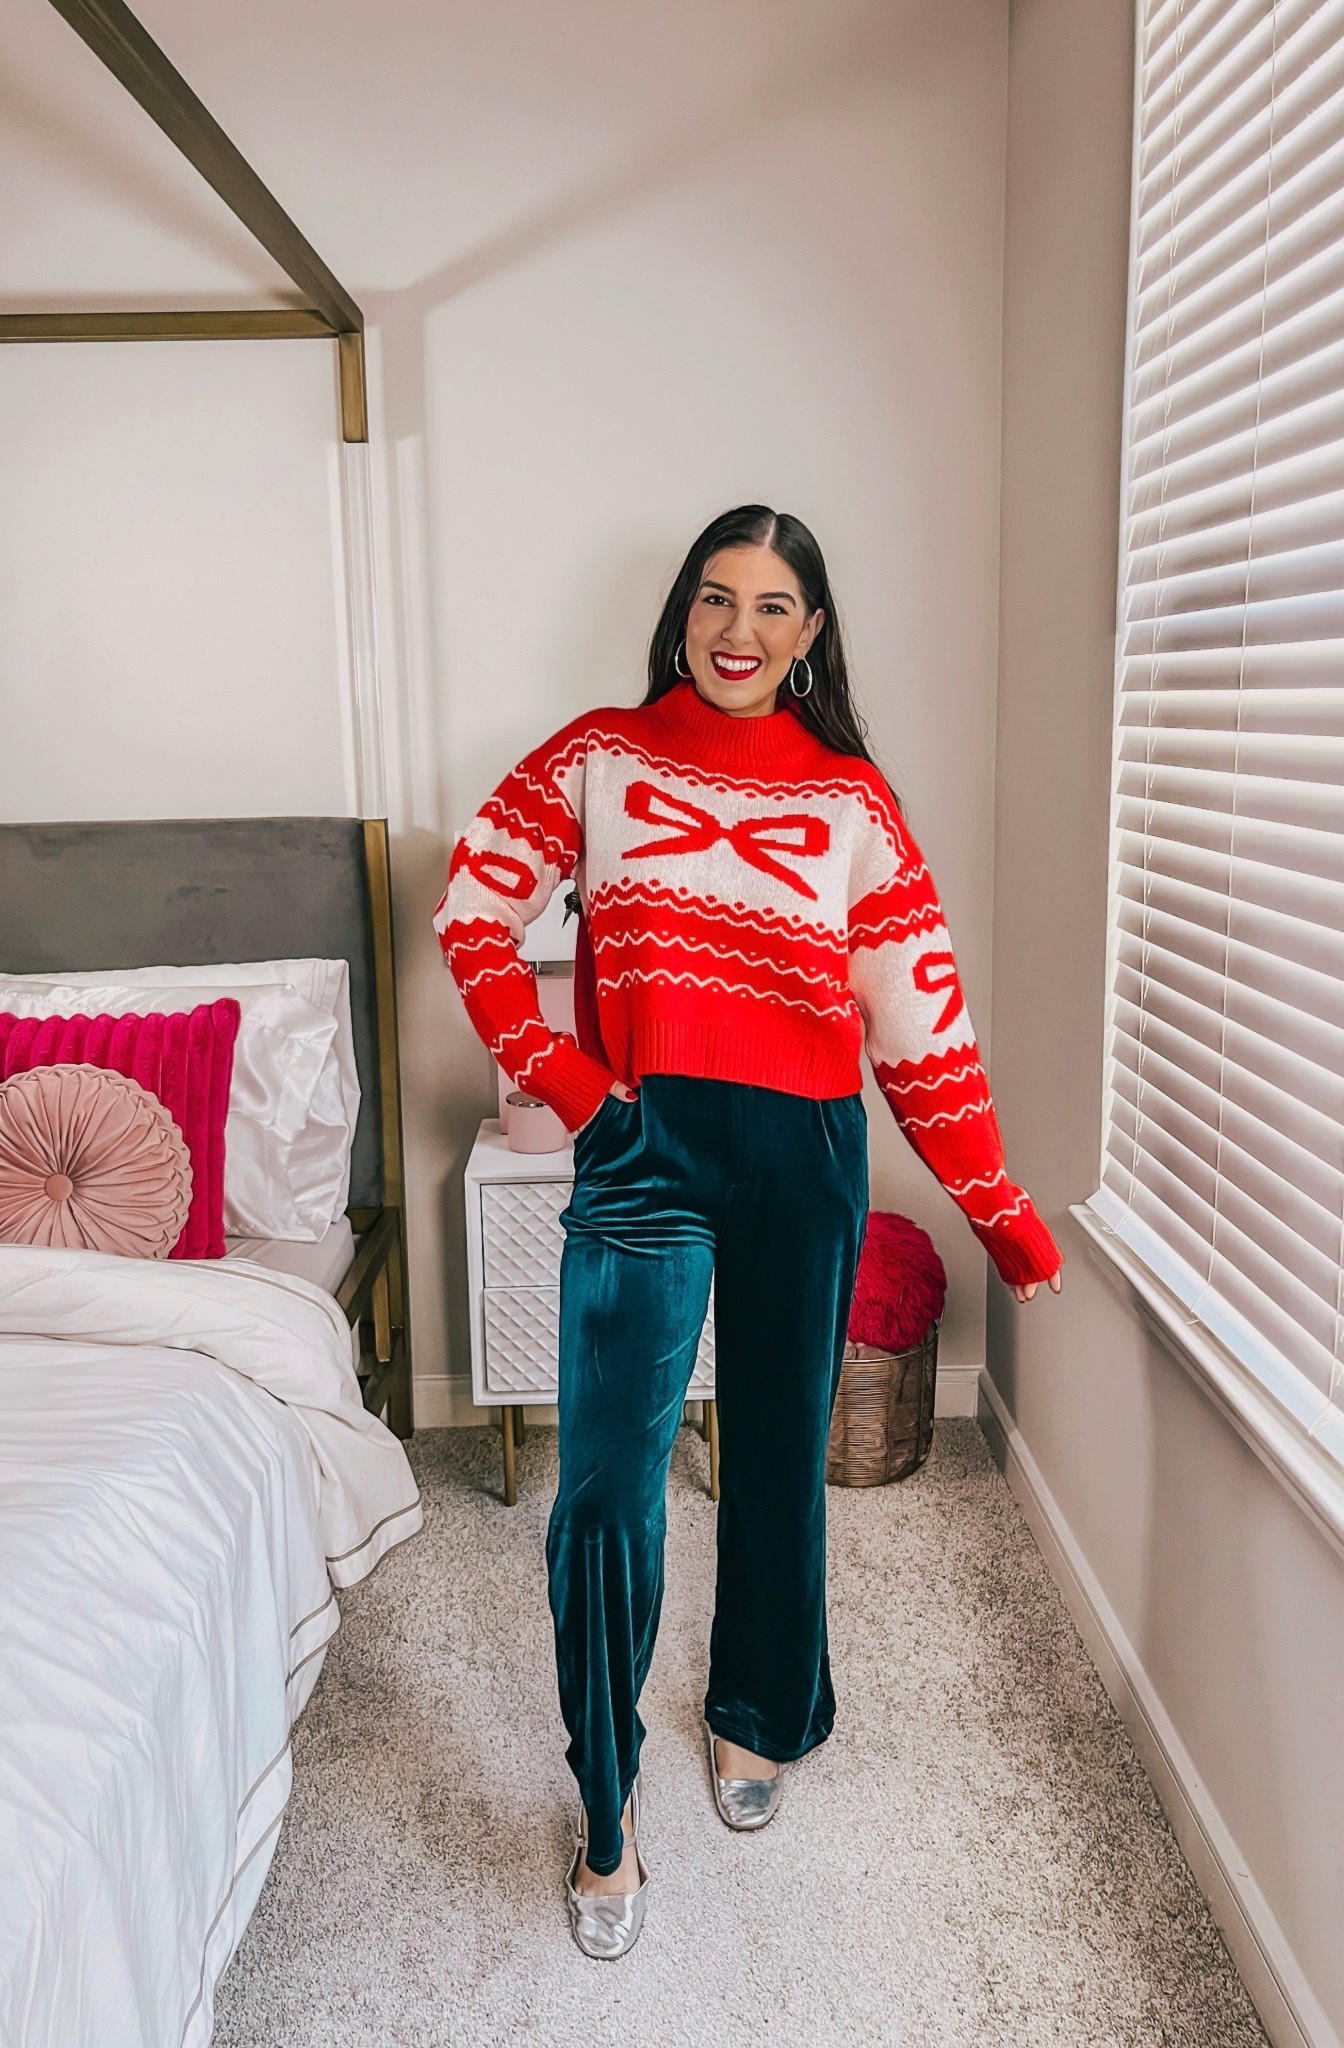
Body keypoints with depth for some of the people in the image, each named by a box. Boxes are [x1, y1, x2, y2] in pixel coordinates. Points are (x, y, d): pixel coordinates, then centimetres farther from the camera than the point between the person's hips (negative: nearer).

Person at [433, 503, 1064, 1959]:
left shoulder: (851, 797, 4)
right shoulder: (599, 758, 4)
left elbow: (920, 1022, 4)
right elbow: (472, 911, 7)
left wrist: (1003, 1213, 5)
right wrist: (554, 1071, -4)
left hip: (806, 1156, 2)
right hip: (645, 1146, -1)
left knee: (778, 1455, 15)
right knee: (608, 1483, -5)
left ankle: (753, 1715, 42)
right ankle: (607, 1808, 18)